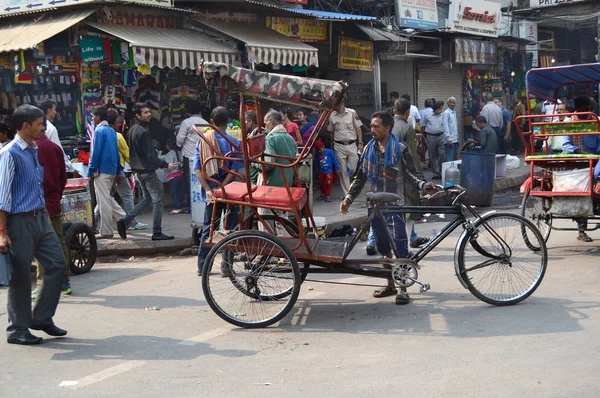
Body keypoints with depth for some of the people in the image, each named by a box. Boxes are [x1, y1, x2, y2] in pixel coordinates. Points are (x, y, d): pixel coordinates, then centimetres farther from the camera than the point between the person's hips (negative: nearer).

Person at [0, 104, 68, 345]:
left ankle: (42, 318, 22)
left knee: (57, 264, 10)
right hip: (20, 222, -8)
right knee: (20, 277, 2)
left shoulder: (34, 151, 10)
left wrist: (44, 212, 17)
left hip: (41, 218, 8)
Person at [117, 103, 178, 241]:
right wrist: (166, 165, -18)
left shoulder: (132, 130, 11)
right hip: (148, 170, -10)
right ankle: (157, 233, 0)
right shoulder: (143, 132, -19)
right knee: (157, 199, -3)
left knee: (147, 199, 18)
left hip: (139, 169, 10)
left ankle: (125, 220, 11)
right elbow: (149, 155, -21)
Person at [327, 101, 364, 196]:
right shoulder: (332, 116, 3)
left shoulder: (352, 113, -2)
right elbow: (331, 132, 11)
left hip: (351, 145, -1)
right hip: (339, 146, 1)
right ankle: (347, 194, 8)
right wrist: (331, 147, 11)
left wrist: (360, 143, -5)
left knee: (353, 169, -3)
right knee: (343, 171, 1)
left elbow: (358, 128, 1)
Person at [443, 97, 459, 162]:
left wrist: (457, 138, 17)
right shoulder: (446, 113, -10)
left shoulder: (454, 112, 15)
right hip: (449, 141, -9)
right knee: (450, 159, -10)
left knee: (455, 159, 11)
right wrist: (449, 139, -20)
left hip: (455, 140, 9)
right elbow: (445, 127, -15)